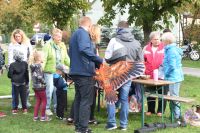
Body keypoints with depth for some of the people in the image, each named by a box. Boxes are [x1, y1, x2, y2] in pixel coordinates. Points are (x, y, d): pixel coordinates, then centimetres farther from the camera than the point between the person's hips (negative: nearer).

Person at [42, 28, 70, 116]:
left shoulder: (62, 46, 9)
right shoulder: (47, 45, -7)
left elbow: (66, 59, 16)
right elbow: (44, 59, -13)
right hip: (49, 72, -5)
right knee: (49, 90, -6)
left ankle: (56, 107, 21)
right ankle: (47, 108, 7)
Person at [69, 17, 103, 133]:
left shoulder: (75, 34, 19)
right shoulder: (83, 33, -12)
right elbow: (84, 49, -29)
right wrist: (100, 60, -28)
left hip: (76, 71, 10)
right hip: (85, 72, -10)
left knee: (79, 99, 14)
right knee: (86, 100, -5)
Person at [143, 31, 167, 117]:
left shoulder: (164, 48, -2)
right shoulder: (146, 48, 7)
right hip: (149, 75, 3)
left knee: (162, 93, 3)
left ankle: (160, 110, 14)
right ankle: (150, 110, 23)